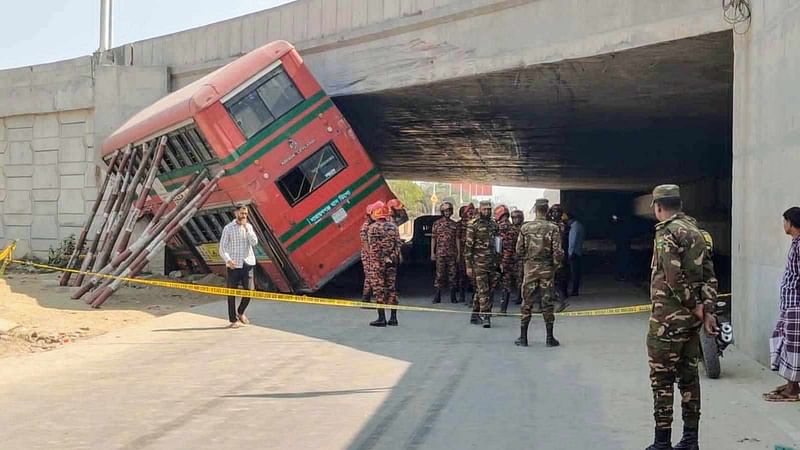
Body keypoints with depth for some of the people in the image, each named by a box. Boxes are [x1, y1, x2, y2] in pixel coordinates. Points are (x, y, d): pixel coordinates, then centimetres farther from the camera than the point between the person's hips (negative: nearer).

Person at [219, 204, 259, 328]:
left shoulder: (249, 227, 8)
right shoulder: (228, 228, -2)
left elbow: (254, 242, -5)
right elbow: (222, 248, -4)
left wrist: (246, 228, -11)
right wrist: (228, 260, -21)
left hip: (247, 264, 3)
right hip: (233, 265, -3)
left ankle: (240, 313, 25)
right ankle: (233, 320, 11)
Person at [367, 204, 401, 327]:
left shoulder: (373, 228, -7)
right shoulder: (393, 226, 7)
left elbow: (374, 247, -12)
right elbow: (398, 244, 6)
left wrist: (375, 262, -10)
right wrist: (396, 259, 12)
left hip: (379, 262, -5)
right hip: (392, 261, 5)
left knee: (379, 289, 0)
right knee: (392, 288, 10)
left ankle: (381, 318, -1)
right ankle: (393, 318, 11)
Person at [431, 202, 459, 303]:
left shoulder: (455, 225, 9)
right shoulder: (437, 224, 4)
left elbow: (457, 239, 9)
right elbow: (433, 239, 4)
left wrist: (458, 253, 3)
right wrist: (432, 253, -1)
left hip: (452, 253, 2)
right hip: (440, 253, -2)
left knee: (452, 274, 3)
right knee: (440, 274, 0)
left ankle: (453, 297, 8)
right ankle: (437, 296, 5)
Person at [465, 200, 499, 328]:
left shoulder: (494, 224, 13)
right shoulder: (473, 225, -6)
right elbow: (468, 246, -8)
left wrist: (497, 262, 16)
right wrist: (468, 266, -12)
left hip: (491, 263, 6)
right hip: (479, 263, -6)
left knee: (481, 290, 11)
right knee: (483, 290, -11)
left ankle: (475, 315, 20)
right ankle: (485, 317, -13)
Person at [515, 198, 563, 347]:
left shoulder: (525, 228, -3)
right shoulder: (553, 228, -7)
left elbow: (519, 250, -1)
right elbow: (558, 251, -11)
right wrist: (556, 264, 5)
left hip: (530, 268, 1)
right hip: (547, 268, -1)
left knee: (527, 303, 7)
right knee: (547, 303, 6)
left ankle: (523, 337, 9)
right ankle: (550, 338, 9)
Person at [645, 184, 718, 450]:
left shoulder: (667, 232, -13)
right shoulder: (697, 231, 13)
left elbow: (674, 277, -21)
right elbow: (708, 275, 11)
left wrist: (696, 307, -12)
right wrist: (708, 311, 8)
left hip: (668, 316, -8)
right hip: (692, 317, 8)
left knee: (662, 380, -2)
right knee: (688, 376, 13)